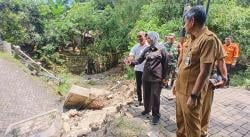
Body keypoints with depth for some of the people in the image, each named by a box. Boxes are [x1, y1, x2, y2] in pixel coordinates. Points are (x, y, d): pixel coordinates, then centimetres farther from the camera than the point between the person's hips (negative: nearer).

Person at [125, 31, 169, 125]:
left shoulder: (161, 50, -6)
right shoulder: (147, 49, 6)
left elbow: (165, 64, -2)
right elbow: (140, 60, 5)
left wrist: (164, 77, -1)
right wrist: (131, 63, -13)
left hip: (156, 78, -5)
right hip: (146, 77, 5)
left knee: (155, 96, 1)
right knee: (146, 95, 16)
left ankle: (156, 115, 18)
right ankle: (147, 109, 38)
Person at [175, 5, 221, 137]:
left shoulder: (208, 39, -18)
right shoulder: (191, 38, 9)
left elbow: (204, 72, -21)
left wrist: (194, 95, -20)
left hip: (191, 93, -8)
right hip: (180, 89, 8)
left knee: (191, 126, 10)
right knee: (180, 121, 22)